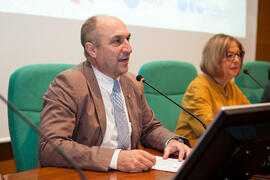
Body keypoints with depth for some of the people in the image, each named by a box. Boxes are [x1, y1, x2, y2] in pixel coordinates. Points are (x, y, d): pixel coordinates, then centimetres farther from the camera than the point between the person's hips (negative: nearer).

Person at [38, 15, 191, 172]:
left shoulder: (134, 84, 9)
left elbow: (150, 128, 20)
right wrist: (115, 158, -30)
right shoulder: (67, 84, -12)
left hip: (130, 171, 5)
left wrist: (171, 141, -2)